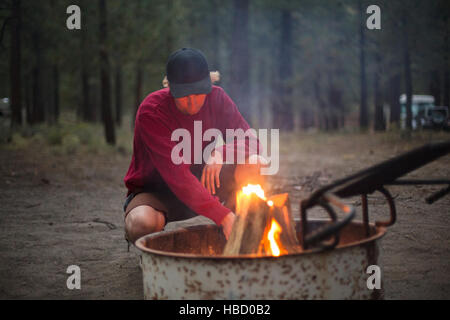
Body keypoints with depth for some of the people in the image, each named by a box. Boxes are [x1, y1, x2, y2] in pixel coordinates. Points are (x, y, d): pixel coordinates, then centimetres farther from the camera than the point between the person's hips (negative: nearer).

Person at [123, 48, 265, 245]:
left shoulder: (216, 98, -9)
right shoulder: (151, 112, -25)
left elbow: (251, 142, -9)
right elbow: (176, 174, -33)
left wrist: (221, 152, -33)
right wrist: (222, 215, -42)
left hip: (201, 185, 4)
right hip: (154, 191, -4)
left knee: (255, 165, -21)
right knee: (142, 225, -40)